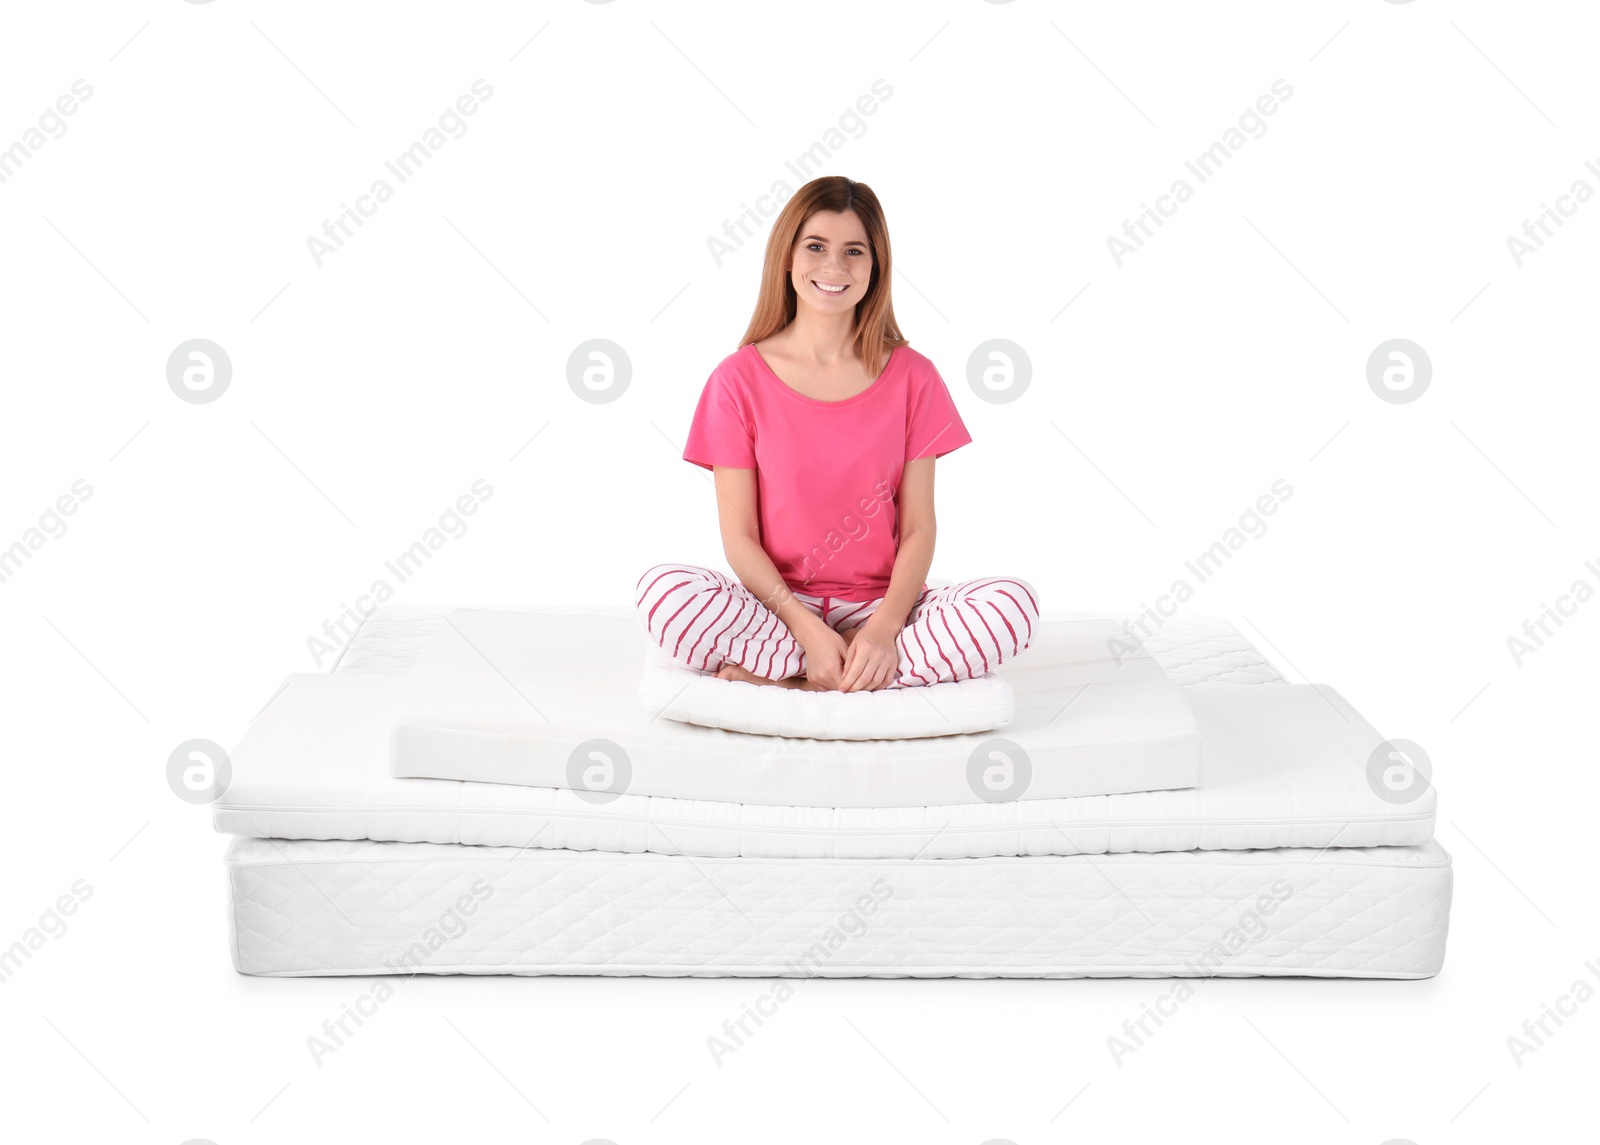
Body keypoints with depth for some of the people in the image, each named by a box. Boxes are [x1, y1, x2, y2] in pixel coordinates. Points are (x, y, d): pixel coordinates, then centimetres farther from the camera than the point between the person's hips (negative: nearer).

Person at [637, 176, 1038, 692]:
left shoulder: (911, 376, 4)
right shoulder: (738, 379, 0)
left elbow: (918, 526, 0)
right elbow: (739, 535, -3)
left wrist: (884, 628, -18)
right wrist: (807, 630, -18)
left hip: (881, 607, 1)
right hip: (779, 606, -1)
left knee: (1013, 602, -28)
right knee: (662, 591, -31)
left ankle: (780, 676, -22)